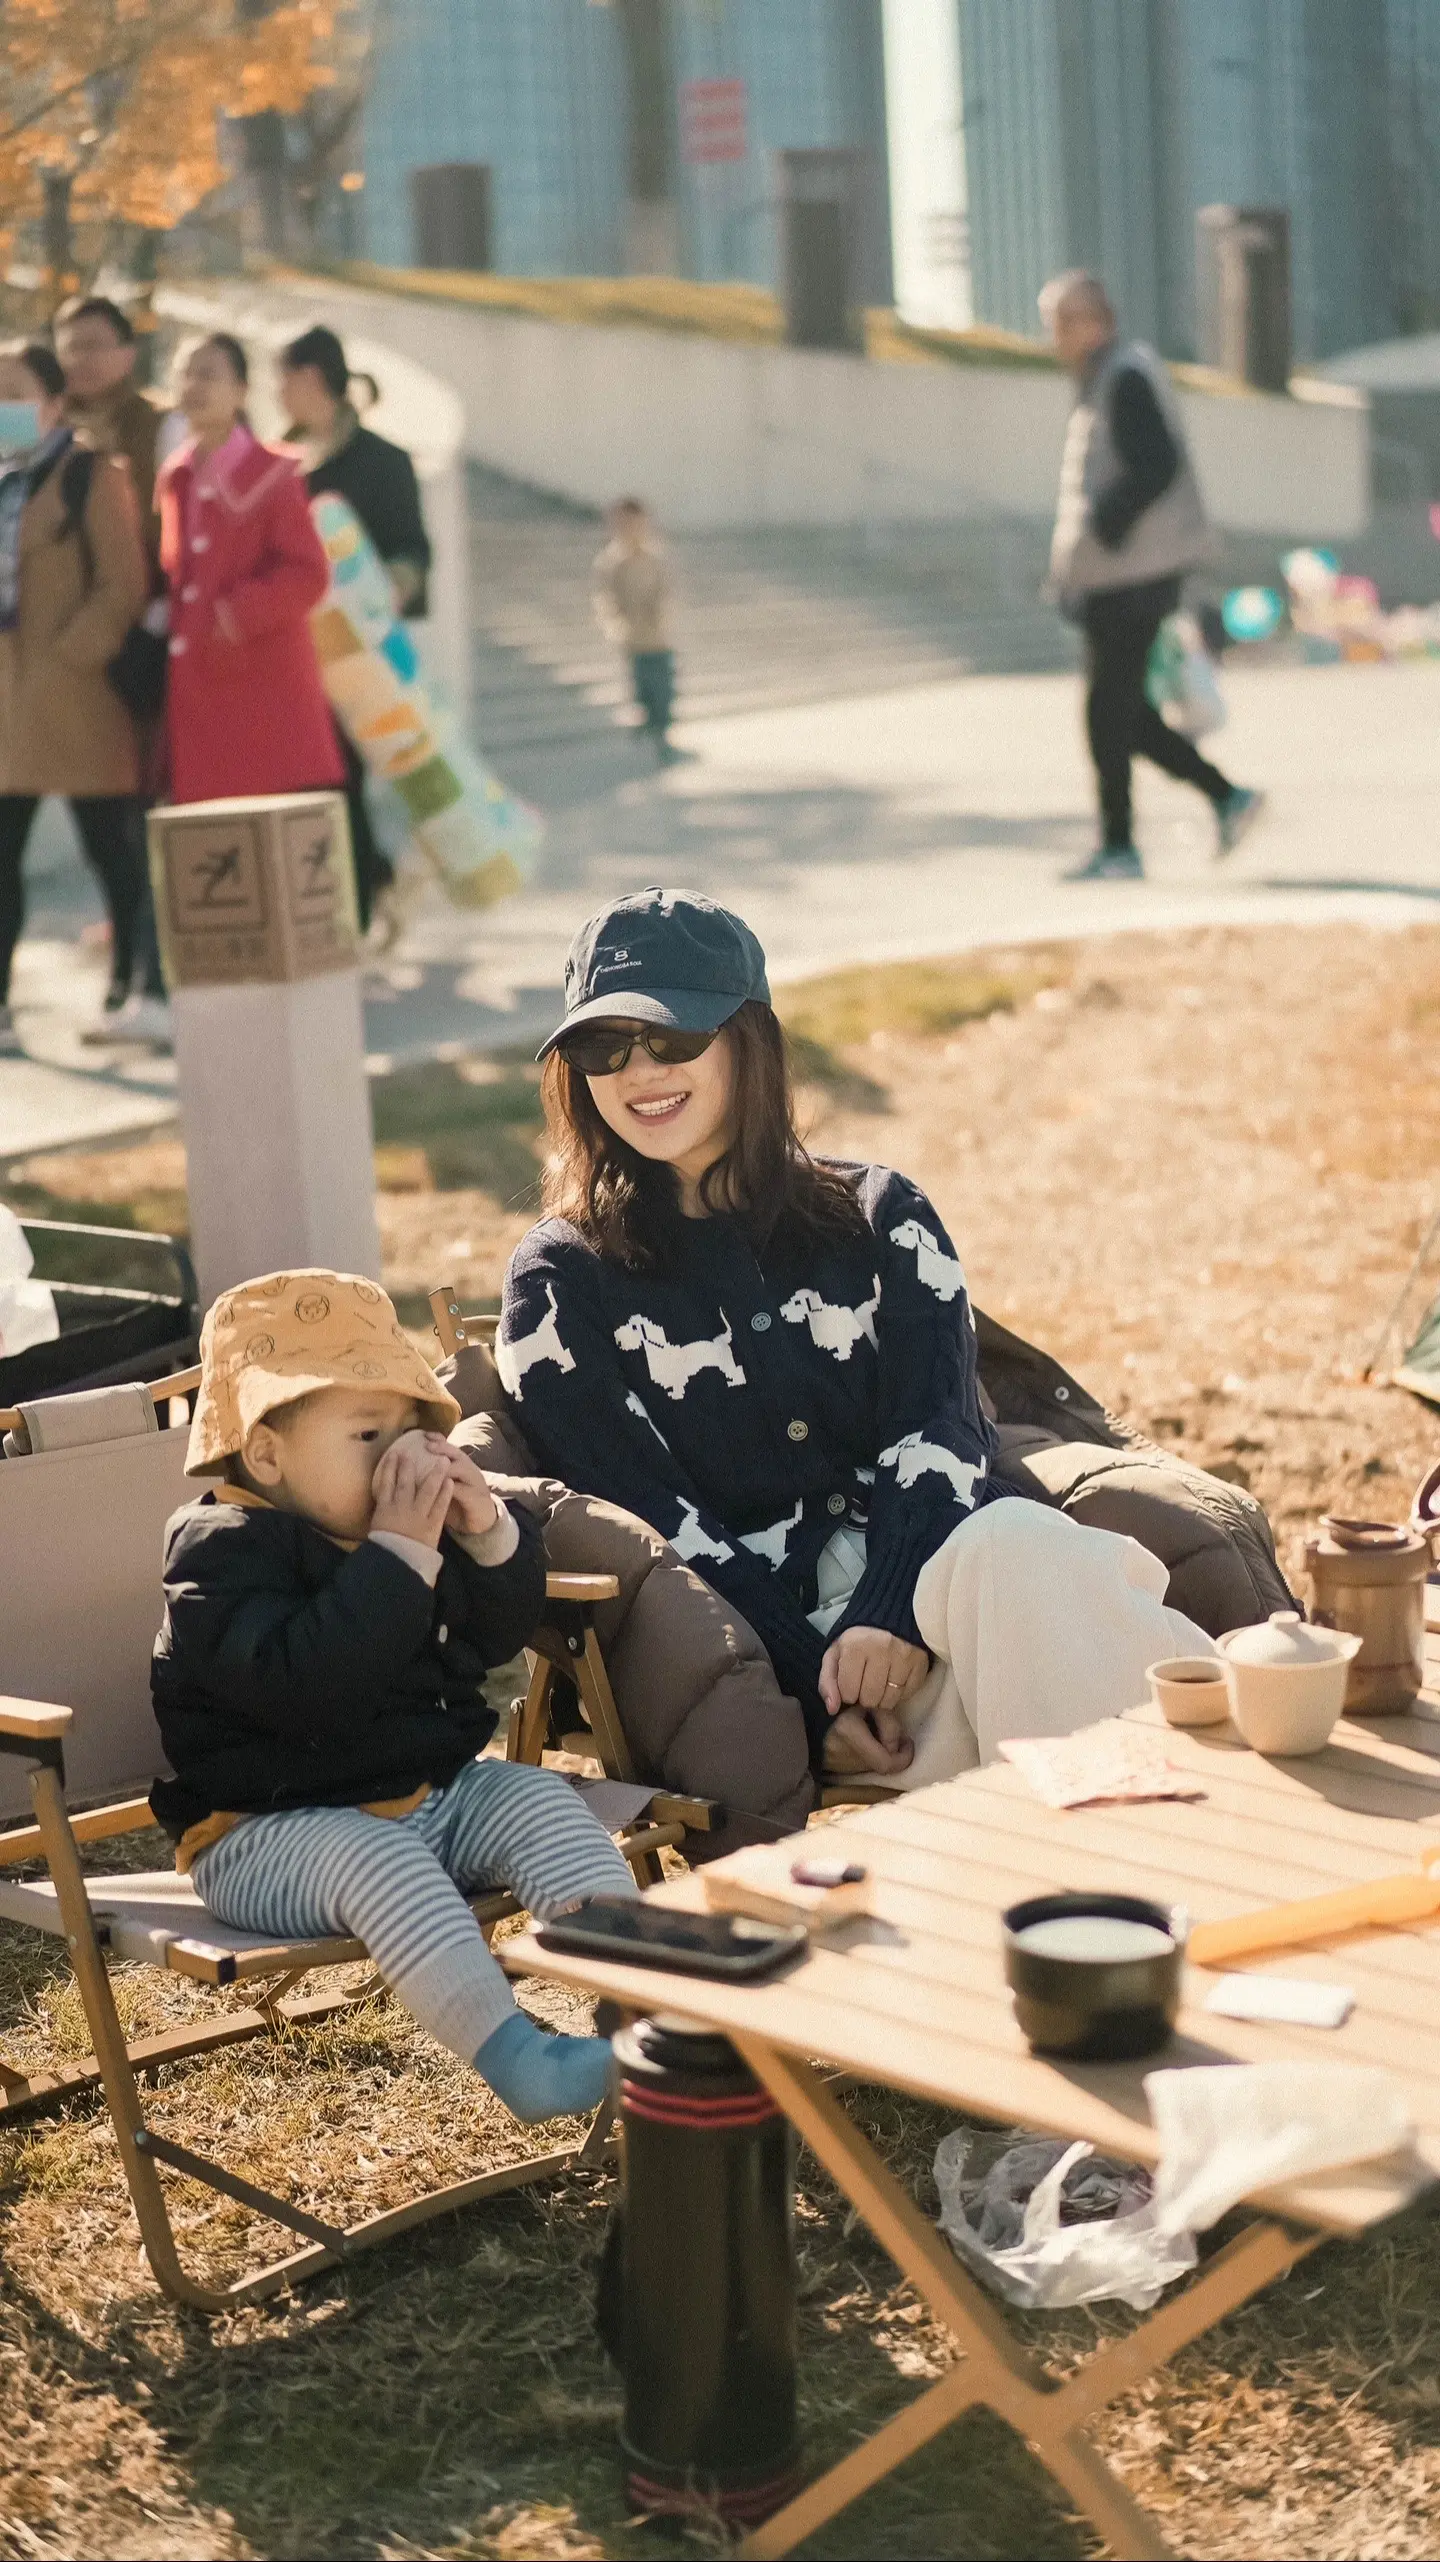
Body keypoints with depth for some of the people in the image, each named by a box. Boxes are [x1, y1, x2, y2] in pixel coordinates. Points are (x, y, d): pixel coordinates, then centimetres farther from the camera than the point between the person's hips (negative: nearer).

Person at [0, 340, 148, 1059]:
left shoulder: (93, 476, -3)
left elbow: (123, 586, -11)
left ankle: (133, 982, 15)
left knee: (111, 848, 3)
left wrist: (68, 653, -17)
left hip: (77, 695, -6)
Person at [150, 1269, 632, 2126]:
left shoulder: (411, 1525, 8)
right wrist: (398, 1556, -31)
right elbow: (306, 1684, -33)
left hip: (434, 1790, 8)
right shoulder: (221, 1554, -16)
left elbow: (498, 1637, 11)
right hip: (271, 1830, -8)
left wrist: (490, 1534, -8)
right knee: (378, 1861, -34)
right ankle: (509, 2051, -43)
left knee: (541, 1803, -11)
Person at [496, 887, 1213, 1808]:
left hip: (925, 1578, 3)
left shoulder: (883, 1217, 17)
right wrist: (817, 1684, -15)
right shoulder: (560, 1283, 10)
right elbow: (648, 1525, 0)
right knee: (1016, 1557, -33)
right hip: (770, 1643, -3)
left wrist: (891, 1619, -19)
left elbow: (938, 1435, 2)